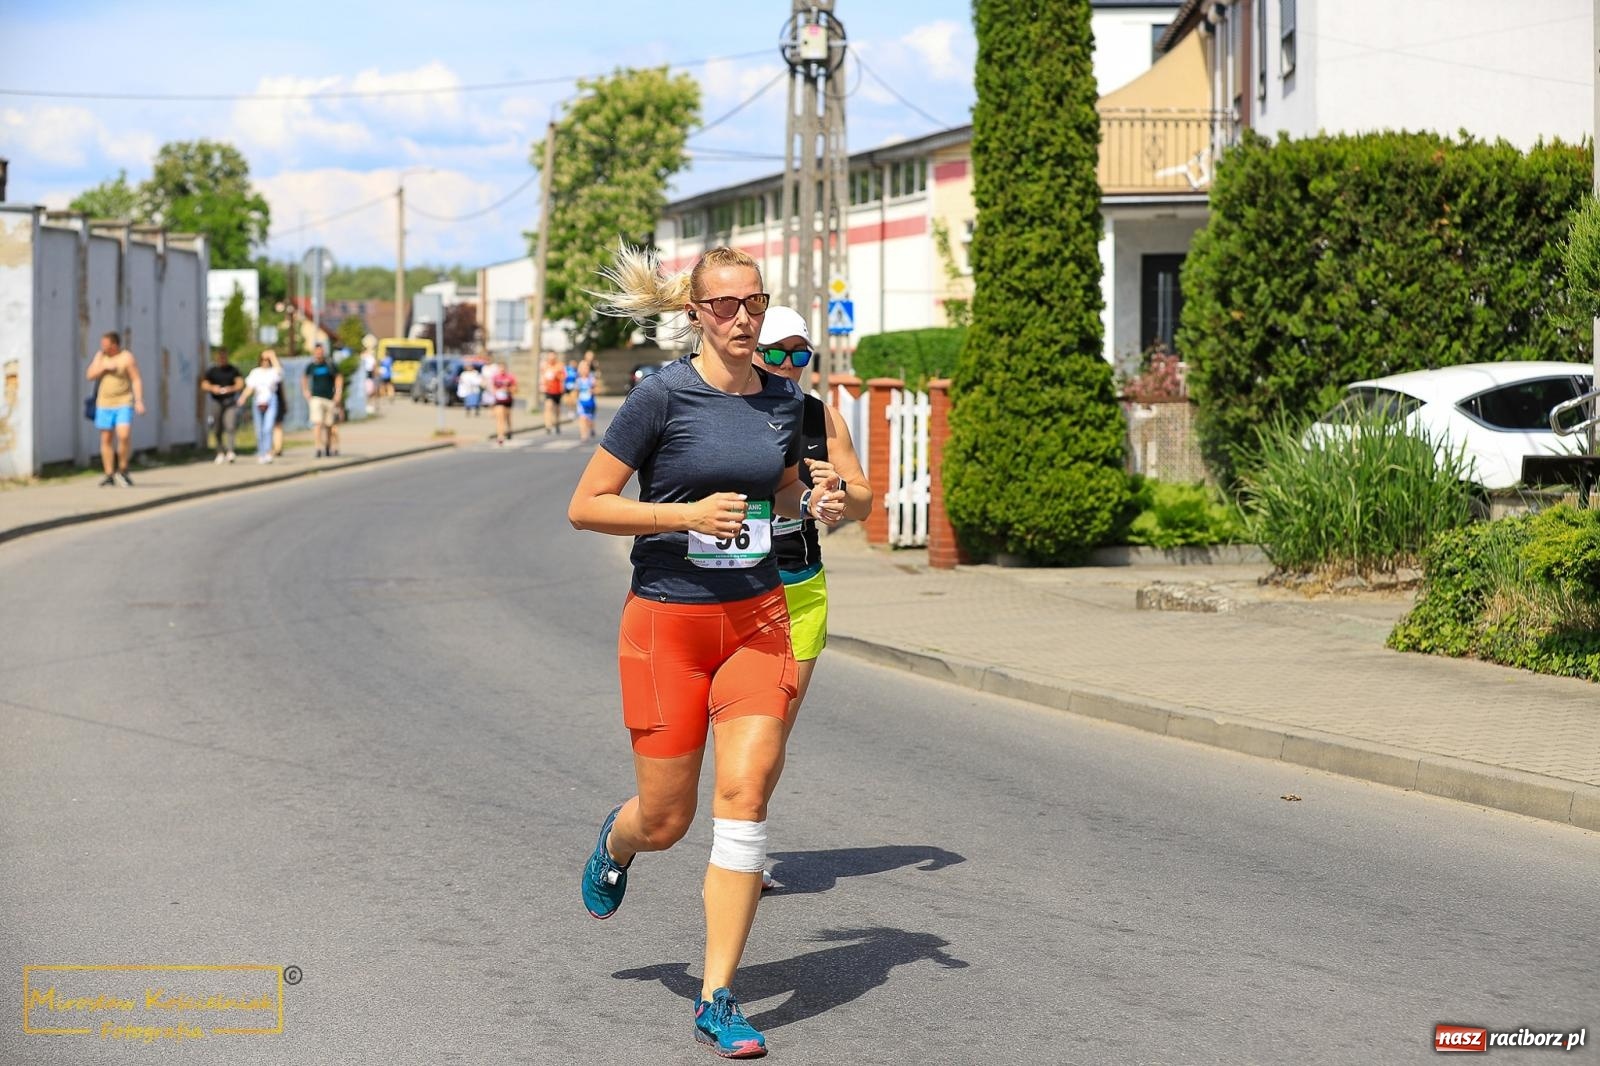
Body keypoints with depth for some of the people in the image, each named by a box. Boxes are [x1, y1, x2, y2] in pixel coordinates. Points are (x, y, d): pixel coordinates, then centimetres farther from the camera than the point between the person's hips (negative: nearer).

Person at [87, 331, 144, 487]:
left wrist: (139, 401, -19)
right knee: (106, 439, 3)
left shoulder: (127, 358, -7)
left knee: (124, 436, -18)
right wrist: (104, 367, -11)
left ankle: (122, 470, -1)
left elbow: (136, 380, -10)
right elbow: (90, 375, 6)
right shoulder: (100, 356, 8)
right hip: (104, 404, 5)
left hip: (124, 404, -5)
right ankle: (109, 474, 8)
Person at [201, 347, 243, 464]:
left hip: (230, 401, -2)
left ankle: (230, 452, -22)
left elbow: (240, 382, 2)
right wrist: (212, 388, -15)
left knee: (230, 426, -16)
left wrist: (231, 388, -17)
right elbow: (204, 384, 6)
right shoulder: (212, 370, 8)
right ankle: (220, 453, 13)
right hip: (216, 401, 2)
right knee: (218, 429, 4)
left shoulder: (233, 369, 6)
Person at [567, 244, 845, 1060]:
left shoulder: (783, 400, 5)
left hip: (756, 617, 3)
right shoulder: (664, 395, -10)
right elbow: (585, 506, -9)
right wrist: (687, 514, -20)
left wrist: (815, 504, 0)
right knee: (665, 821, 4)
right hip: (666, 621, -3)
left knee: (745, 791, -12)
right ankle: (616, 842, 45)